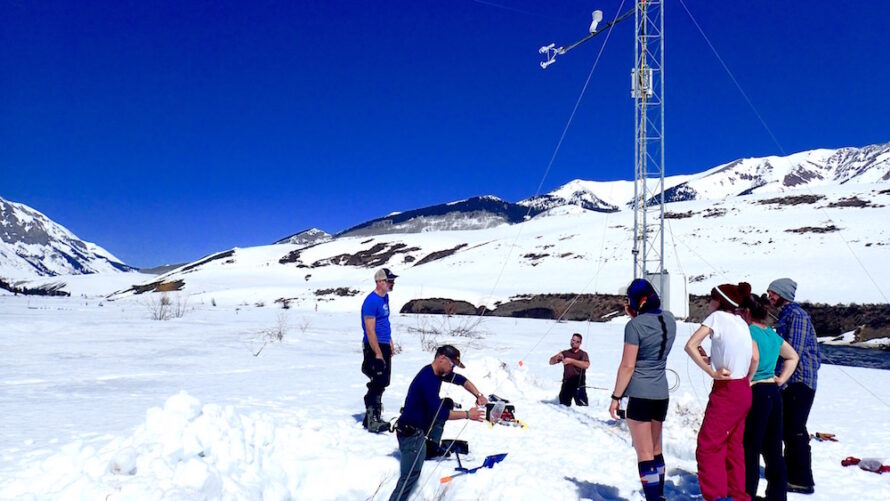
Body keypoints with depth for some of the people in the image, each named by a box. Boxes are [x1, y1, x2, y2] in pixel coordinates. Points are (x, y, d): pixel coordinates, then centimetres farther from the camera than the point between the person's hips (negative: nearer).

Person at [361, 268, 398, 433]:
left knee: (383, 382, 13)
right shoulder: (371, 301, -17)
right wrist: (378, 354, -21)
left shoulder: (385, 297, 12)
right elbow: (370, 330, -20)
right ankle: (373, 420, -5)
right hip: (374, 347, -9)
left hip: (384, 346, 10)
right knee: (378, 383, -10)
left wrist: (390, 343, 19)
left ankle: (370, 418, 22)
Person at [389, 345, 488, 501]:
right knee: (410, 477, -15)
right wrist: (468, 414, -18)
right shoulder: (427, 379, -26)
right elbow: (440, 413, -26)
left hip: (422, 426, 10)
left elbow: (461, 380, 13)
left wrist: (478, 395, -2)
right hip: (411, 433, -10)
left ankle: (431, 445, 12)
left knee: (448, 403, 14)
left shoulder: (438, 372, 2)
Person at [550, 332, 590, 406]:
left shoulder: (583, 354, 1)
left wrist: (571, 361, -28)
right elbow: (551, 362, 9)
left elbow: (586, 365, -21)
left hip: (578, 384, -3)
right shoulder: (565, 353, 11)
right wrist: (557, 356, -13)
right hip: (566, 384, 3)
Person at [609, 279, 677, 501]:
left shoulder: (635, 325, -16)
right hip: (661, 393, 7)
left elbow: (628, 366, -16)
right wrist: (635, 317, 11)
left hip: (640, 394, -7)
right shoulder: (669, 318, 3)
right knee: (656, 450, 21)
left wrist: (616, 397, -8)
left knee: (644, 454, 0)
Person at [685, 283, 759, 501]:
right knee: (733, 445, 17)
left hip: (725, 391, -8)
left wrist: (712, 372, -17)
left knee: (707, 446, 0)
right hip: (744, 391, 8)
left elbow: (690, 346, -20)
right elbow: (755, 357, 6)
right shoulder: (741, 322, 10)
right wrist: (747, 381, 16)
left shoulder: (717, 317, -9)